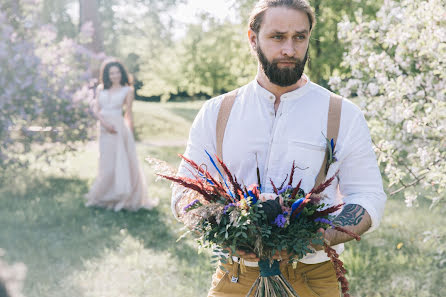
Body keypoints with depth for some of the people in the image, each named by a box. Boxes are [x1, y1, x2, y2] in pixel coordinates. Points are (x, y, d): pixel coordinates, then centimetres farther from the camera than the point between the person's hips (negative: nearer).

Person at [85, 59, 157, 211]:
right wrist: (104, 123, -13)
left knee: (122, 161, -1)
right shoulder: (101, 89, 9)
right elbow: (96, 109, 3)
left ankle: (124, 197, 8)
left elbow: (129, 114, 4)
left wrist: (130, 134, 4)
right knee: (107, 163, 8)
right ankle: (107, 196, 17)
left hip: (119, 127, -3)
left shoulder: (127, 90, 2)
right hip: (104, 129, 3)